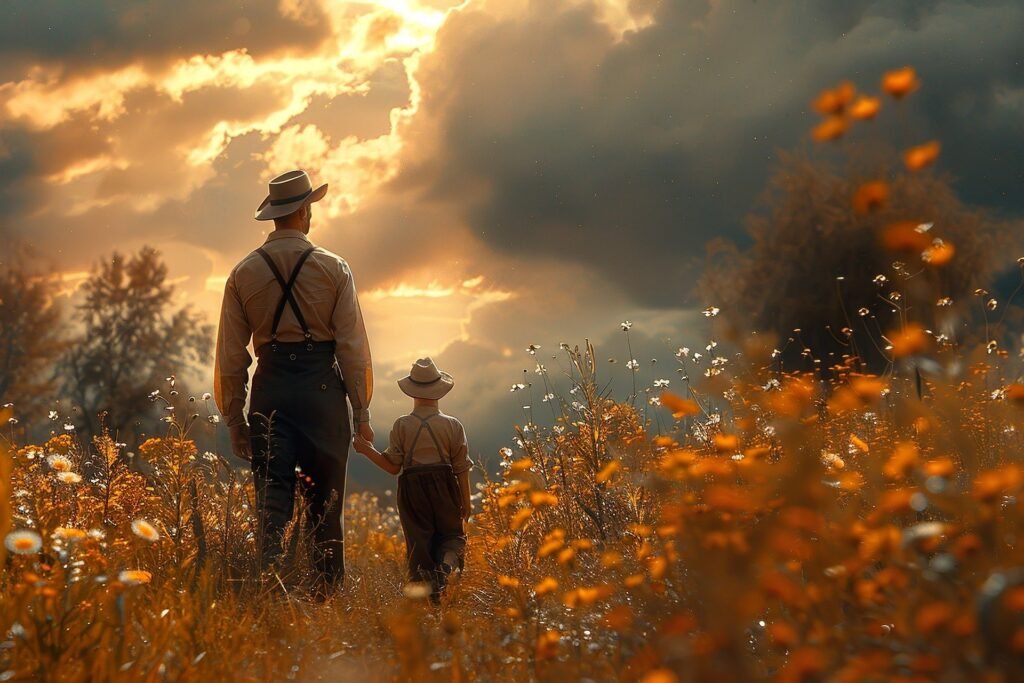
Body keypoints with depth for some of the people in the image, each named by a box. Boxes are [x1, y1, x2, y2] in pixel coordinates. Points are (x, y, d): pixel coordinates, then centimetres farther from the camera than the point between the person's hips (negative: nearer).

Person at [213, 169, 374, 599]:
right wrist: (361, 410, 3)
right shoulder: (333, 268, 0)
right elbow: (353, 346, -3)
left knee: (272, 498, -1)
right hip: (322, 387, -1)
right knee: (324, 502, 7)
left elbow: (230, 355, 5)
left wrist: (234, 419, 12)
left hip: (270, 389, 1)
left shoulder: (244, 273, 5)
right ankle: (326, 595, 11)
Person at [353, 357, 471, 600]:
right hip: (444, 486, 0)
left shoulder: (402, 425, -1)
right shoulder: (452, 425, -1)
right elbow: (461, 468, 2)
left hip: (412, 488, 0)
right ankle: (446, 564, -21)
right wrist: (466, 502, 12)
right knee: (452, 534, 11)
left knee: (418, 538, 6)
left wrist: (368, 450, 13)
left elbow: (393, 466, 2)